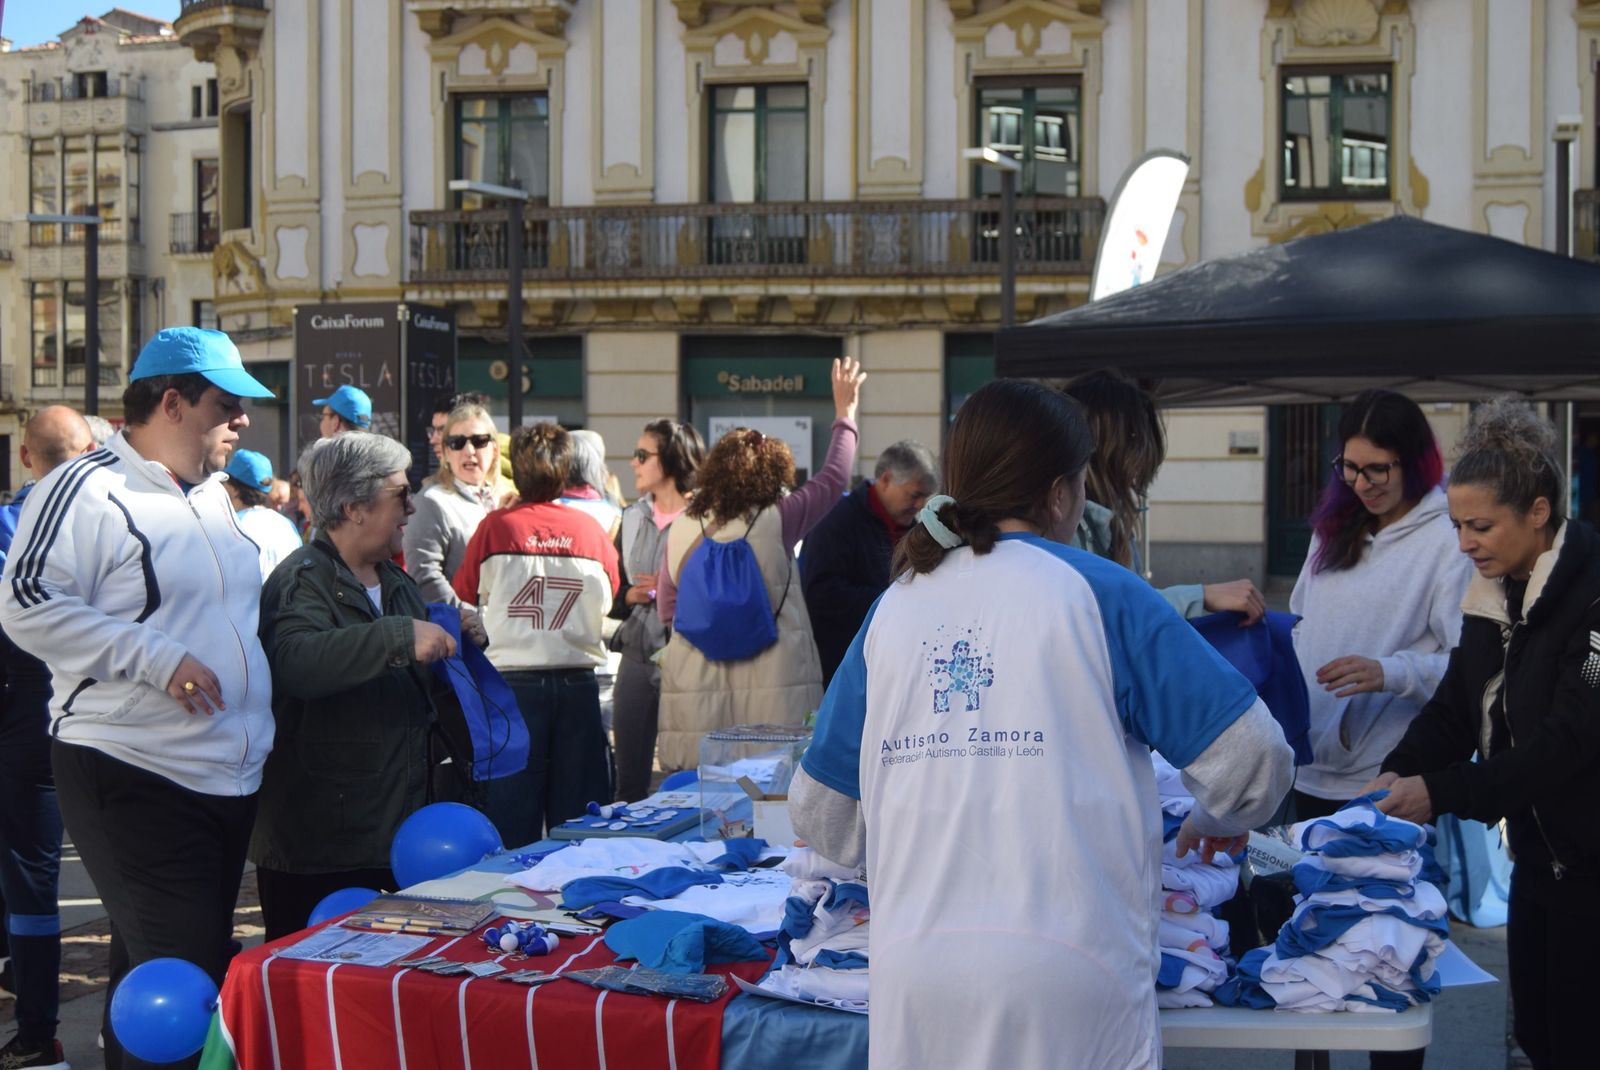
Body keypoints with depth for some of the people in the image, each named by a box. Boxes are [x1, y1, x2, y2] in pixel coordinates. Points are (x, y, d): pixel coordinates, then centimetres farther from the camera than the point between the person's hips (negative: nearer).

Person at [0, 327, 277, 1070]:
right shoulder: (88, 491, -11)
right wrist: (159, 660, -22)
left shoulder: (212, 495, 17)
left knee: (149, 970, 16)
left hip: (231, 781, 8)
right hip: (135, 779, -8)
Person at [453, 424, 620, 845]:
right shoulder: (590, 528, 1)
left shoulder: (496, 526, -5)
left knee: (513, 821, 4)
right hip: (578, 683, 2)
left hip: (514, 681, -2)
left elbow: (466, 592, 8)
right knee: (579, 826, 8)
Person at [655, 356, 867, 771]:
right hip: (770, 699, -4)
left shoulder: (681, 529, 3)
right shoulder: (775, 522, -8)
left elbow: (667, 608, 11)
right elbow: (832, 480, 6)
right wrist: (845, 413, 19)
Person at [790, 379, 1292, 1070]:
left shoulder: (895, 606, 10)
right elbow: (1251, 753, -2)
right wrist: (1220, 823, 20)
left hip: (912, 968, 4)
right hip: (1069, 968, -3)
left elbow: (820, 813, 15)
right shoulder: (1096, 591, -1)